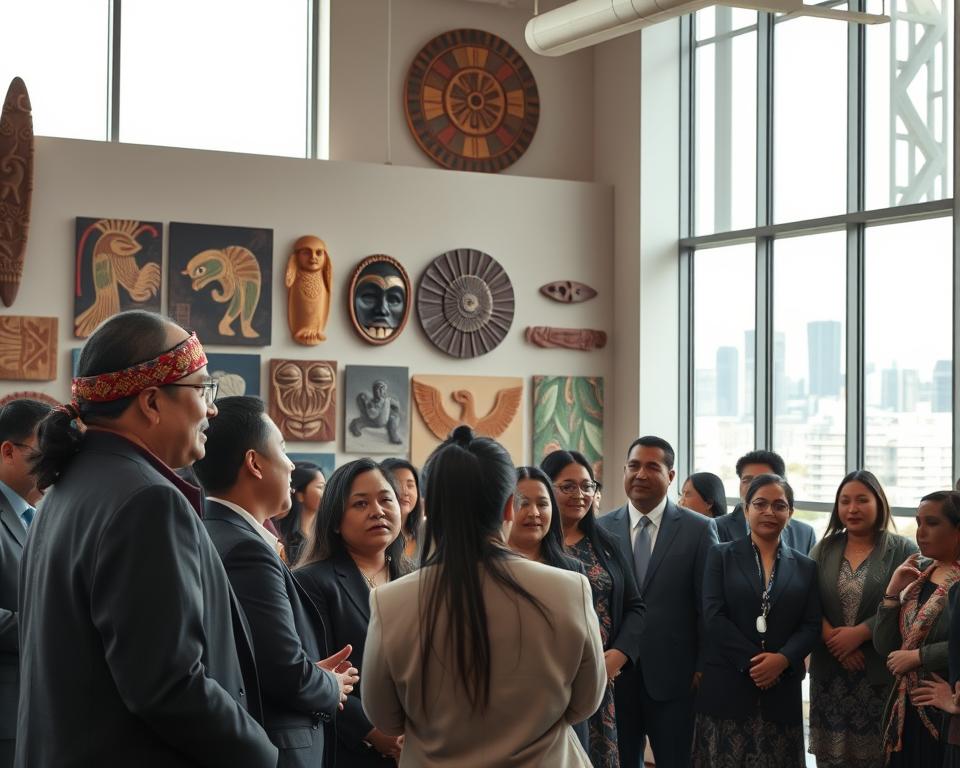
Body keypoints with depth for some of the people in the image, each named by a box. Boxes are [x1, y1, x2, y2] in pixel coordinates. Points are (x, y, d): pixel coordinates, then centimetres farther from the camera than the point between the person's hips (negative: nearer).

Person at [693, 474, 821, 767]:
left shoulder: (805, 566, 12)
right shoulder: (721, 556, 5)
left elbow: (811, 625, 4)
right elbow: (714, 616, -5)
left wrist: (782, 659, -13)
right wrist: (752, 662, -12)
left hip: (782, 688, 2)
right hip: (726, 686, -2)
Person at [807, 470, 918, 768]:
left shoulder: (903, 550, 0)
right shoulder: (823, 550, 11)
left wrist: (859, 634, -13)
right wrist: (834, 640, -12)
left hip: (881, 673, -3)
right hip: (829, 672, 3)